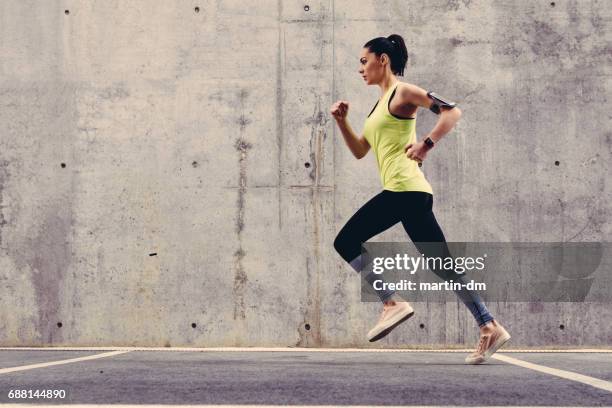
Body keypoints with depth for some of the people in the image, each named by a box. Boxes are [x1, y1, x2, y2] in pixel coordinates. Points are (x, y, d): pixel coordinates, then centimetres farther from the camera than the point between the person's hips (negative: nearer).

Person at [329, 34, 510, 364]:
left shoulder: (402, 92, -3)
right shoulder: (381, 102, 24)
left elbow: (452, 111, -13)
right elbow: (359, 151, 27)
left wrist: (427, 144, -23)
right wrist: (342, 121, 14)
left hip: (406, 190, -9)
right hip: (399, 192, 9)